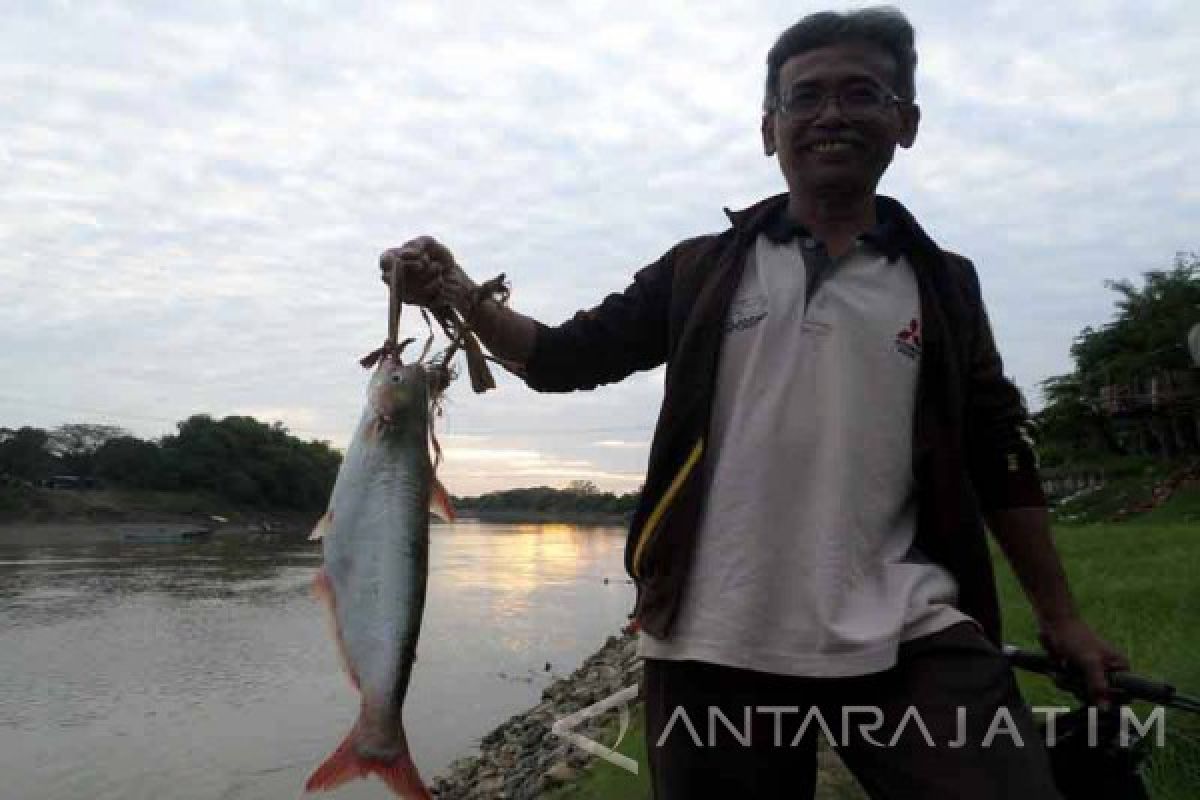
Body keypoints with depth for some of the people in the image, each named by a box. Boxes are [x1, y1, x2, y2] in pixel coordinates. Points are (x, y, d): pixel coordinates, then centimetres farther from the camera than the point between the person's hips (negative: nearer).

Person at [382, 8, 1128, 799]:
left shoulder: (944, 284, 8)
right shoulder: (700, 272, 5)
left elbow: (1001, 458, 12)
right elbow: (566, 357, 7)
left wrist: (1061, 617, 12)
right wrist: (460, 294, -8)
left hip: (913, 639, 1)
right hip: (715, 643, 0)